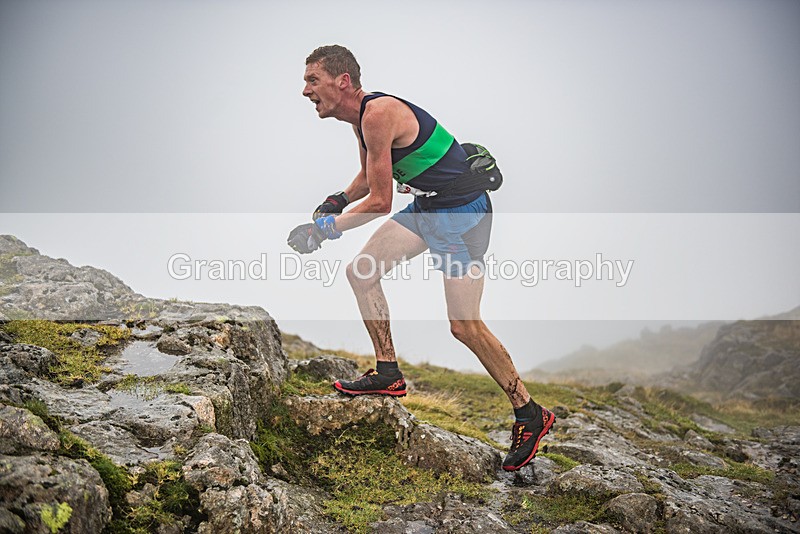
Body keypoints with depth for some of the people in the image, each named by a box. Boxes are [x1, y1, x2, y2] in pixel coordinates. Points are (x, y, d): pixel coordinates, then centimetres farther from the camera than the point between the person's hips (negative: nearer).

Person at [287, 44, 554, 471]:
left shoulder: (378, 114, -23)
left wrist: (327, 227, -12)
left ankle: (529, 415, 6)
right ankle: (388, 374, 18)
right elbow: (370, 176, 24)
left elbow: (380, 202, -21)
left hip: (462, 213, -10)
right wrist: (339, 200, 7)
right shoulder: (362, 116, 8)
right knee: (360, 272, 7)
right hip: (426, 207, 10)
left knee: (465, 327, -9)